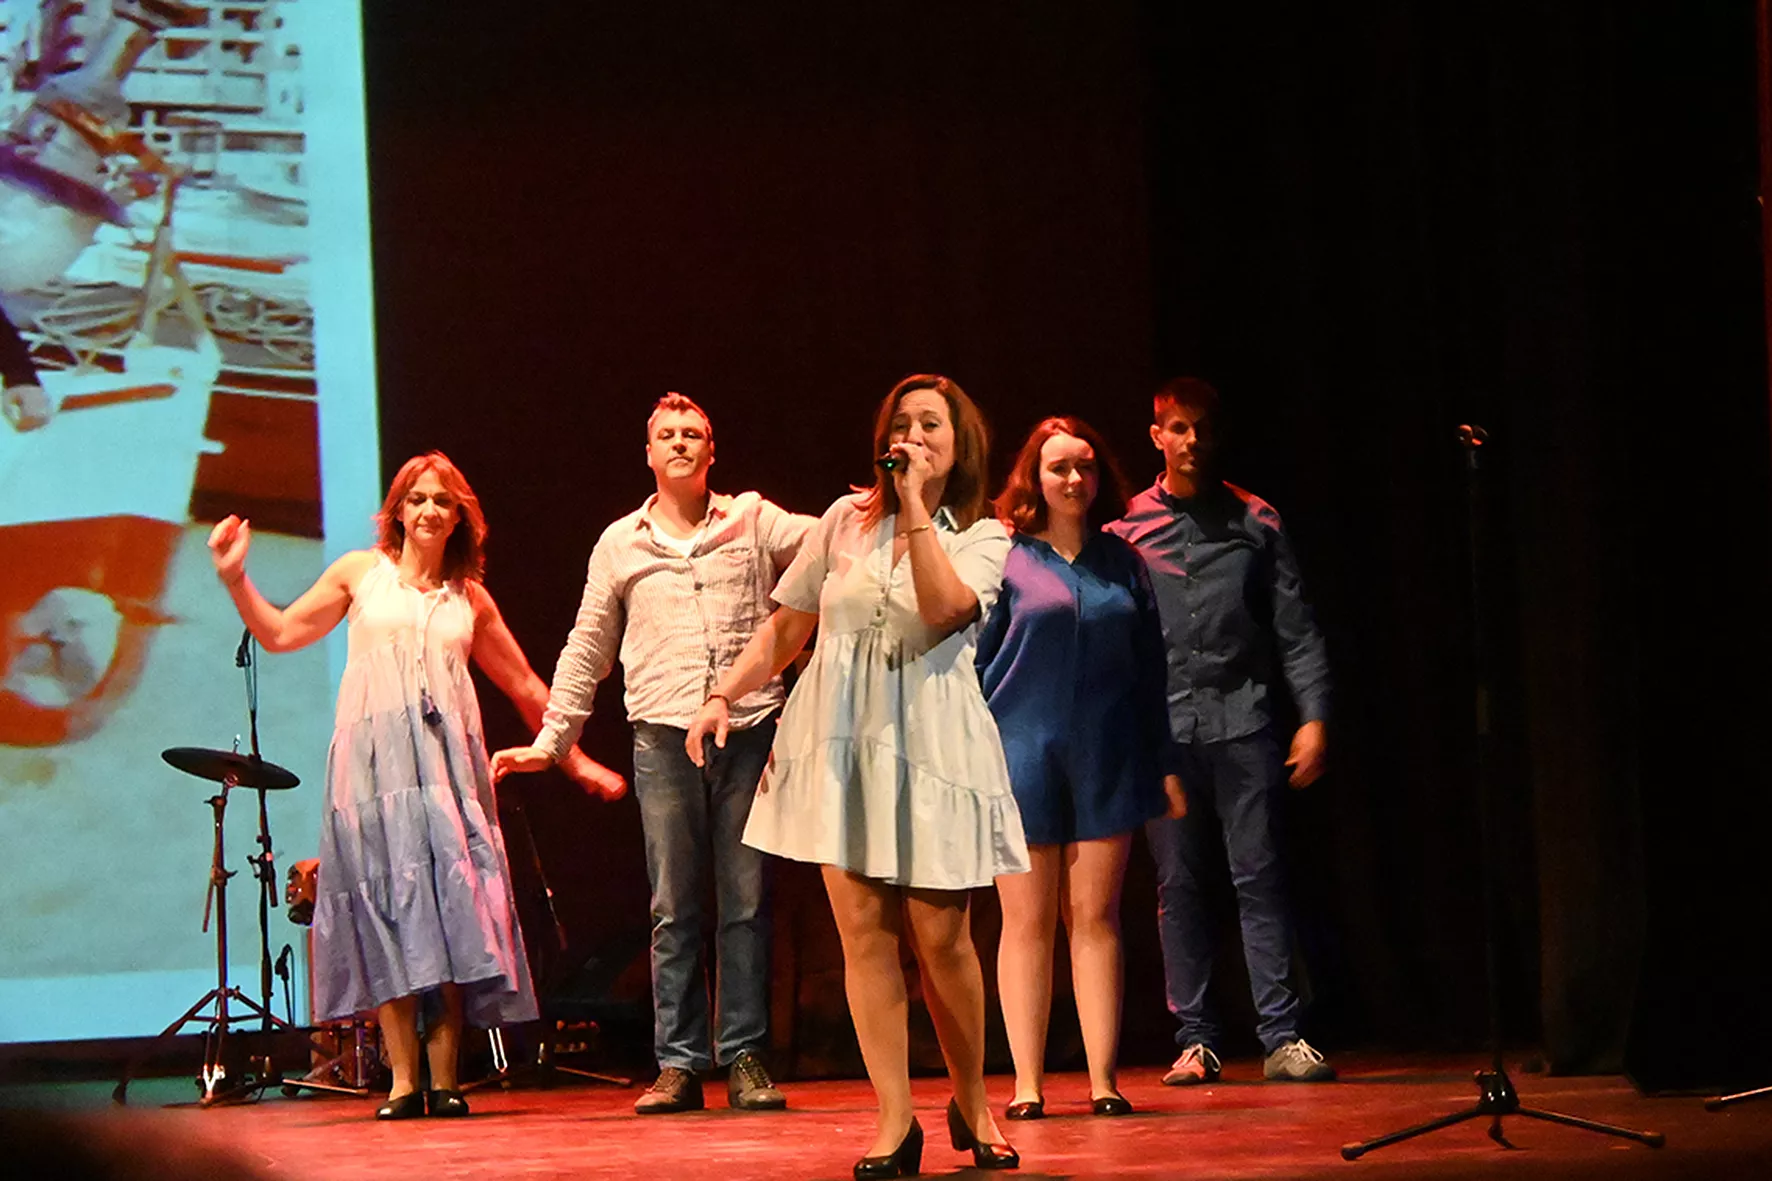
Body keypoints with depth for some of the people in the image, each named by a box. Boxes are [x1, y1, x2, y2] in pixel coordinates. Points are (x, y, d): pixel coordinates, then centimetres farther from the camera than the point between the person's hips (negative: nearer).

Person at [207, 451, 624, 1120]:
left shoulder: (469, 599, 17)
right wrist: (235, 579, 1)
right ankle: (403, 1081, -9)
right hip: (374, 758, -1)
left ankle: (444, 1079, -9)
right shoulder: (361, 573, 13)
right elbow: (279, 634, 13)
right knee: (386, 900, -9)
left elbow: (524, 686, 24)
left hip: (446, 758, 1)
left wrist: (574, 759, 25)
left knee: (451, 901, -9)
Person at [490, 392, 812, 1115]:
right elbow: (587, 651, 19)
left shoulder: (755, 522, 11)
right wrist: (548, 742, 15)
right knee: (673, 906, 1)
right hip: (664, 735, 1)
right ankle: (678, 1063, 4)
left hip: (749, 729, -1)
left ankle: (745, 1059, 4)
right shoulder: (620, 545, 16)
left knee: (746, 901, 0)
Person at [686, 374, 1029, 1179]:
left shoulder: (982, 537, 5)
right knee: (862, 930, -3)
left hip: (930, 743, -2)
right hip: (839, 740, 2)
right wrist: (724, 695, 5)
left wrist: (916, 508, -13)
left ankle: (972, 1103, 17)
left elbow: (944, 608, -16)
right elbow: (785, 627, 14)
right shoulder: (846, 521, 10)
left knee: (939, 935, -3)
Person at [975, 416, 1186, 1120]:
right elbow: (969, 662, 1)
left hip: (1107, 760, 2)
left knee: (1096, 917, 2)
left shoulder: (1122, 562, 11)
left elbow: (1149, 666, 14)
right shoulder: (1001, 560, 2)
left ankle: (1103, 1077, 4)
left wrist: (1165, 762, 11)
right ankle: (1027, 1083, 3)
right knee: (1027, 922, 0)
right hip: (1024, 756, -2)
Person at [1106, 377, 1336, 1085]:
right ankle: (1194, 1039, 8)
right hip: (1164, 728, 1)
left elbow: (1296, 629, 7)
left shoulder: (1255, 523, 8)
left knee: (1258, 878, -4)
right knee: (1178, 887, 3)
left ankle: (1282, 1037, -3)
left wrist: (1313, 718, -2)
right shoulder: (1127, 531, 9)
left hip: (1243, 723, -1)